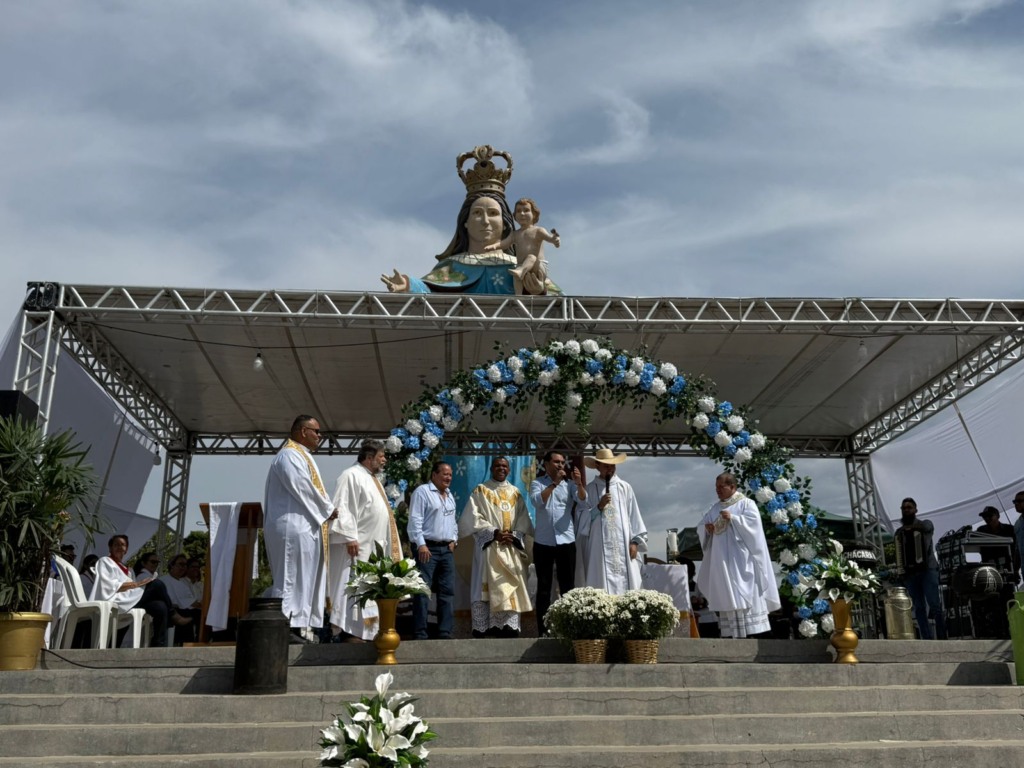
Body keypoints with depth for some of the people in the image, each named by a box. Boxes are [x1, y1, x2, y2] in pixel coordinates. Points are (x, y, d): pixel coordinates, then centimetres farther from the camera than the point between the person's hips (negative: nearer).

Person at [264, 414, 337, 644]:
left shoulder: (300, 456, 21)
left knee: (303, 578, 8)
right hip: (293, 527, -10)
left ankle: (299, 628, 9)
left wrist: (326, 509, 6)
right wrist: (328, 510, -7)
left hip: (304, 526, 10)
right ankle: (287, 628, -5)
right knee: (292, 577, -8)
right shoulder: (290, 455, -11)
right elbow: (303, 489, -17)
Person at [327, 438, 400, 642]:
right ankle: (349, 631, -9)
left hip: (374, 545, 10)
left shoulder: (373, 479, 20)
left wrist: (387, 543, 21)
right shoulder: (351, 476, -10)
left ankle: (362, 631, 13)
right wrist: (350, 537, -25)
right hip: (358, 545, -10)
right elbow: (343, 508, -18)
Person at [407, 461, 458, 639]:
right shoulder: (422, 491, -6)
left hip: (447, 549, 8)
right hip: (428, 548, -8)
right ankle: (420, 633, -2)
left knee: (447, 591, 6)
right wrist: (421, 544, -18)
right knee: (422, 592, -6)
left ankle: (445, 632, 11)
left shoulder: (450, 496, 19)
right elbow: (415, 519, -13)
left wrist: (453, 540, 11)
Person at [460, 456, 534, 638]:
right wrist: (494, 533, -15)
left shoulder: (515, 492, 16)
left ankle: (509, 627, 1)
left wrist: (514, 535, -7)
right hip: (488, 546, -4)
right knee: (487, 586, -8)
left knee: (511, 587, 0)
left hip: (511, 547, 4)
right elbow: (473, 518, -6)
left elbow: (524, 520, 12)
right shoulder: (480, 490, 4)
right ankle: (484, 628, -7)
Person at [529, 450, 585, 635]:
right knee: (544, 587, 4)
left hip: (566, 541, 1)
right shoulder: (537, 483, 5)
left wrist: (579, 483, -23)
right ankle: (543, 630, 7)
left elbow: (582, 500, -7)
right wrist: (554, 483, -15)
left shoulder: (569, 484, 7)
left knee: (567, 586, 4)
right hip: (543, 542, -1)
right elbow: (537, 501, -13)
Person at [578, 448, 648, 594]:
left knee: (626, 584, -2)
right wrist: (598, 507, -11)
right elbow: (583, 518, 3)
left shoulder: (625, 487, 10)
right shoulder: (589, 489, 6)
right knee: (603, 589, -5)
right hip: (600, 546, -1)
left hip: (623, 545, 2)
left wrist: (635, 541, 2)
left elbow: (633, 515, 9)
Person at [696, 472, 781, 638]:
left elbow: (753, 522, -13)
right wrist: (707, 528, -6)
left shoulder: (746, 503, 1)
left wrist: (733, 518, -22)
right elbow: (700, 527, 16)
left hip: (740, 558, -5)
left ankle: (755, 632, -11)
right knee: (725, 595, 0)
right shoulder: (715, 507, 17)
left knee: (746, 593, -11)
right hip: (721, 559, 5)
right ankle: (730, 634, 1)